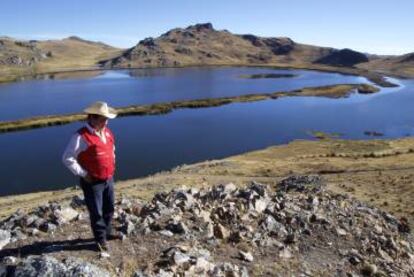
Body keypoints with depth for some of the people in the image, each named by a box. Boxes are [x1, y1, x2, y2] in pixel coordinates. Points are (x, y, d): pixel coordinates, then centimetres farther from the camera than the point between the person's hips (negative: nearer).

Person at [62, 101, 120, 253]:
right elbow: (67, 158, -19)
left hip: (108, 179, 7)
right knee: (96, 212, 6)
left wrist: (112, 167, 11)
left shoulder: (107, 133, 3)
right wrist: (83, 174, -17)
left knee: (109, 208, 21)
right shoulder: (81, 136, -21)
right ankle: (101, 240, 22)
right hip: (93, 182, -7)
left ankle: (108, 232, 41)